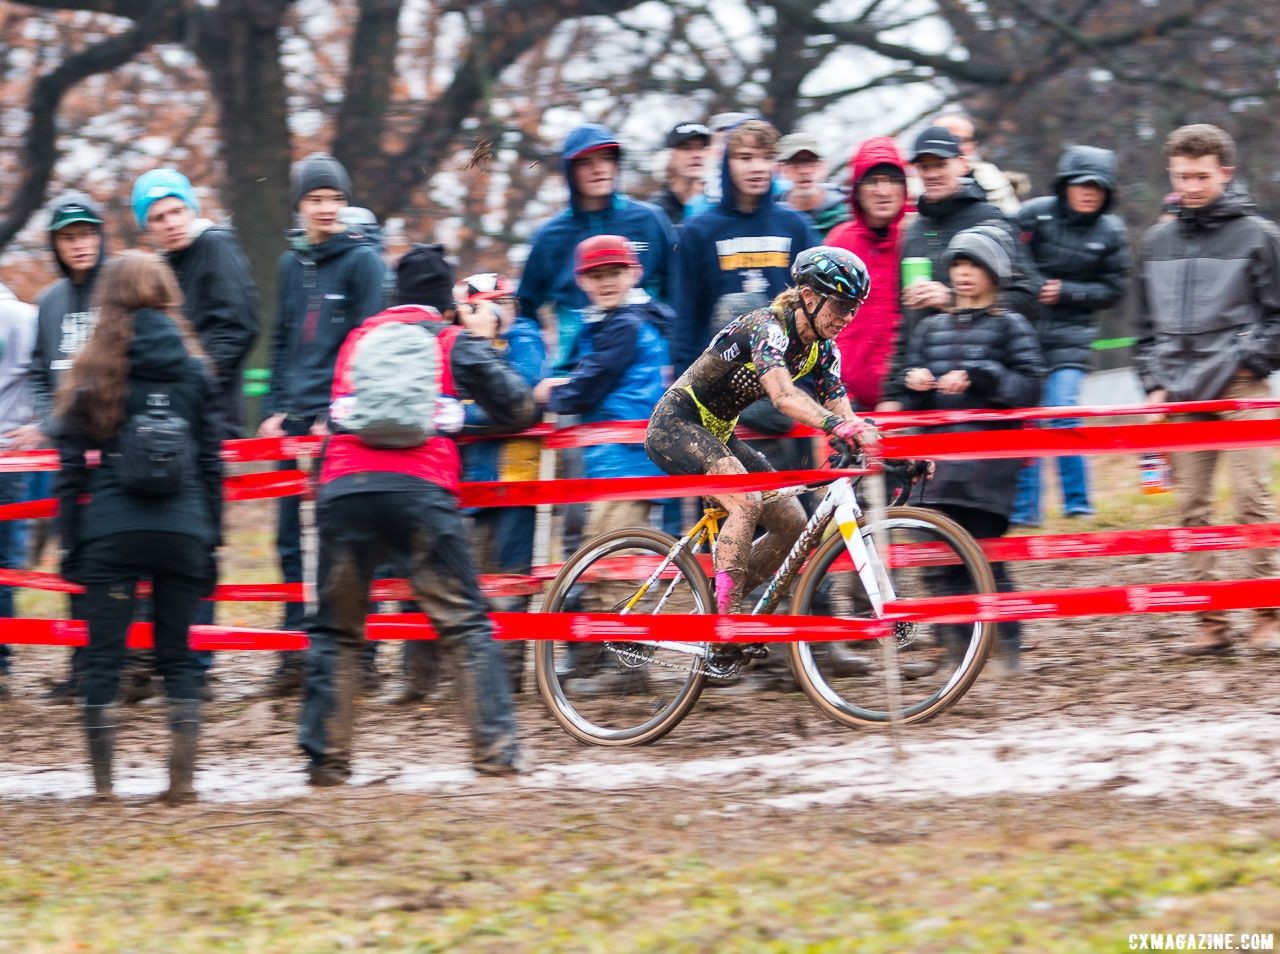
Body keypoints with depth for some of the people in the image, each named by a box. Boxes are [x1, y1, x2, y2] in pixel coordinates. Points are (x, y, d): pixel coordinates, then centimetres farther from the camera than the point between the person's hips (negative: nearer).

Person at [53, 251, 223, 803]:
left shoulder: (94, 370, 0)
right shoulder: (192, 369, 6)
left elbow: (72, 468, 0)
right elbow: (211, 463, 8)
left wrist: (69, 541, 5)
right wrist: (211, 541, 14)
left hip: (111, 532, -2)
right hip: (182, 531, 2)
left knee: (104, 660, 3)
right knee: (177, 660, 9)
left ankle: (102, 784, 1)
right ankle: (182, 780, 1)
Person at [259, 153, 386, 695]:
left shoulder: (362, 261, -2)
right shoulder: (292, 264, 15)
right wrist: (274, 409, 8)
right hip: (294, 421, 6)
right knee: (290, 536, 4)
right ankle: (296, 649, 9)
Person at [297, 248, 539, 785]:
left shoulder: (357, 339, 24)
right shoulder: (454, 342, 14)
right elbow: (518, 410, 11)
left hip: (343, 489, 3)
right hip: (420, 488, -2)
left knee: (335, 630, 12)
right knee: (465, 624, 3)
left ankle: (325, 758, 7)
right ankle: (495, 750, -5)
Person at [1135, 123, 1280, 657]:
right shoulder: (1158, 242, 14)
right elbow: (1147, 325, 19)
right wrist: (1154, 384, 8)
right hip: (1180, 393, 4)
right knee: (1191, 505, 1)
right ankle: (1211, 623, 3)